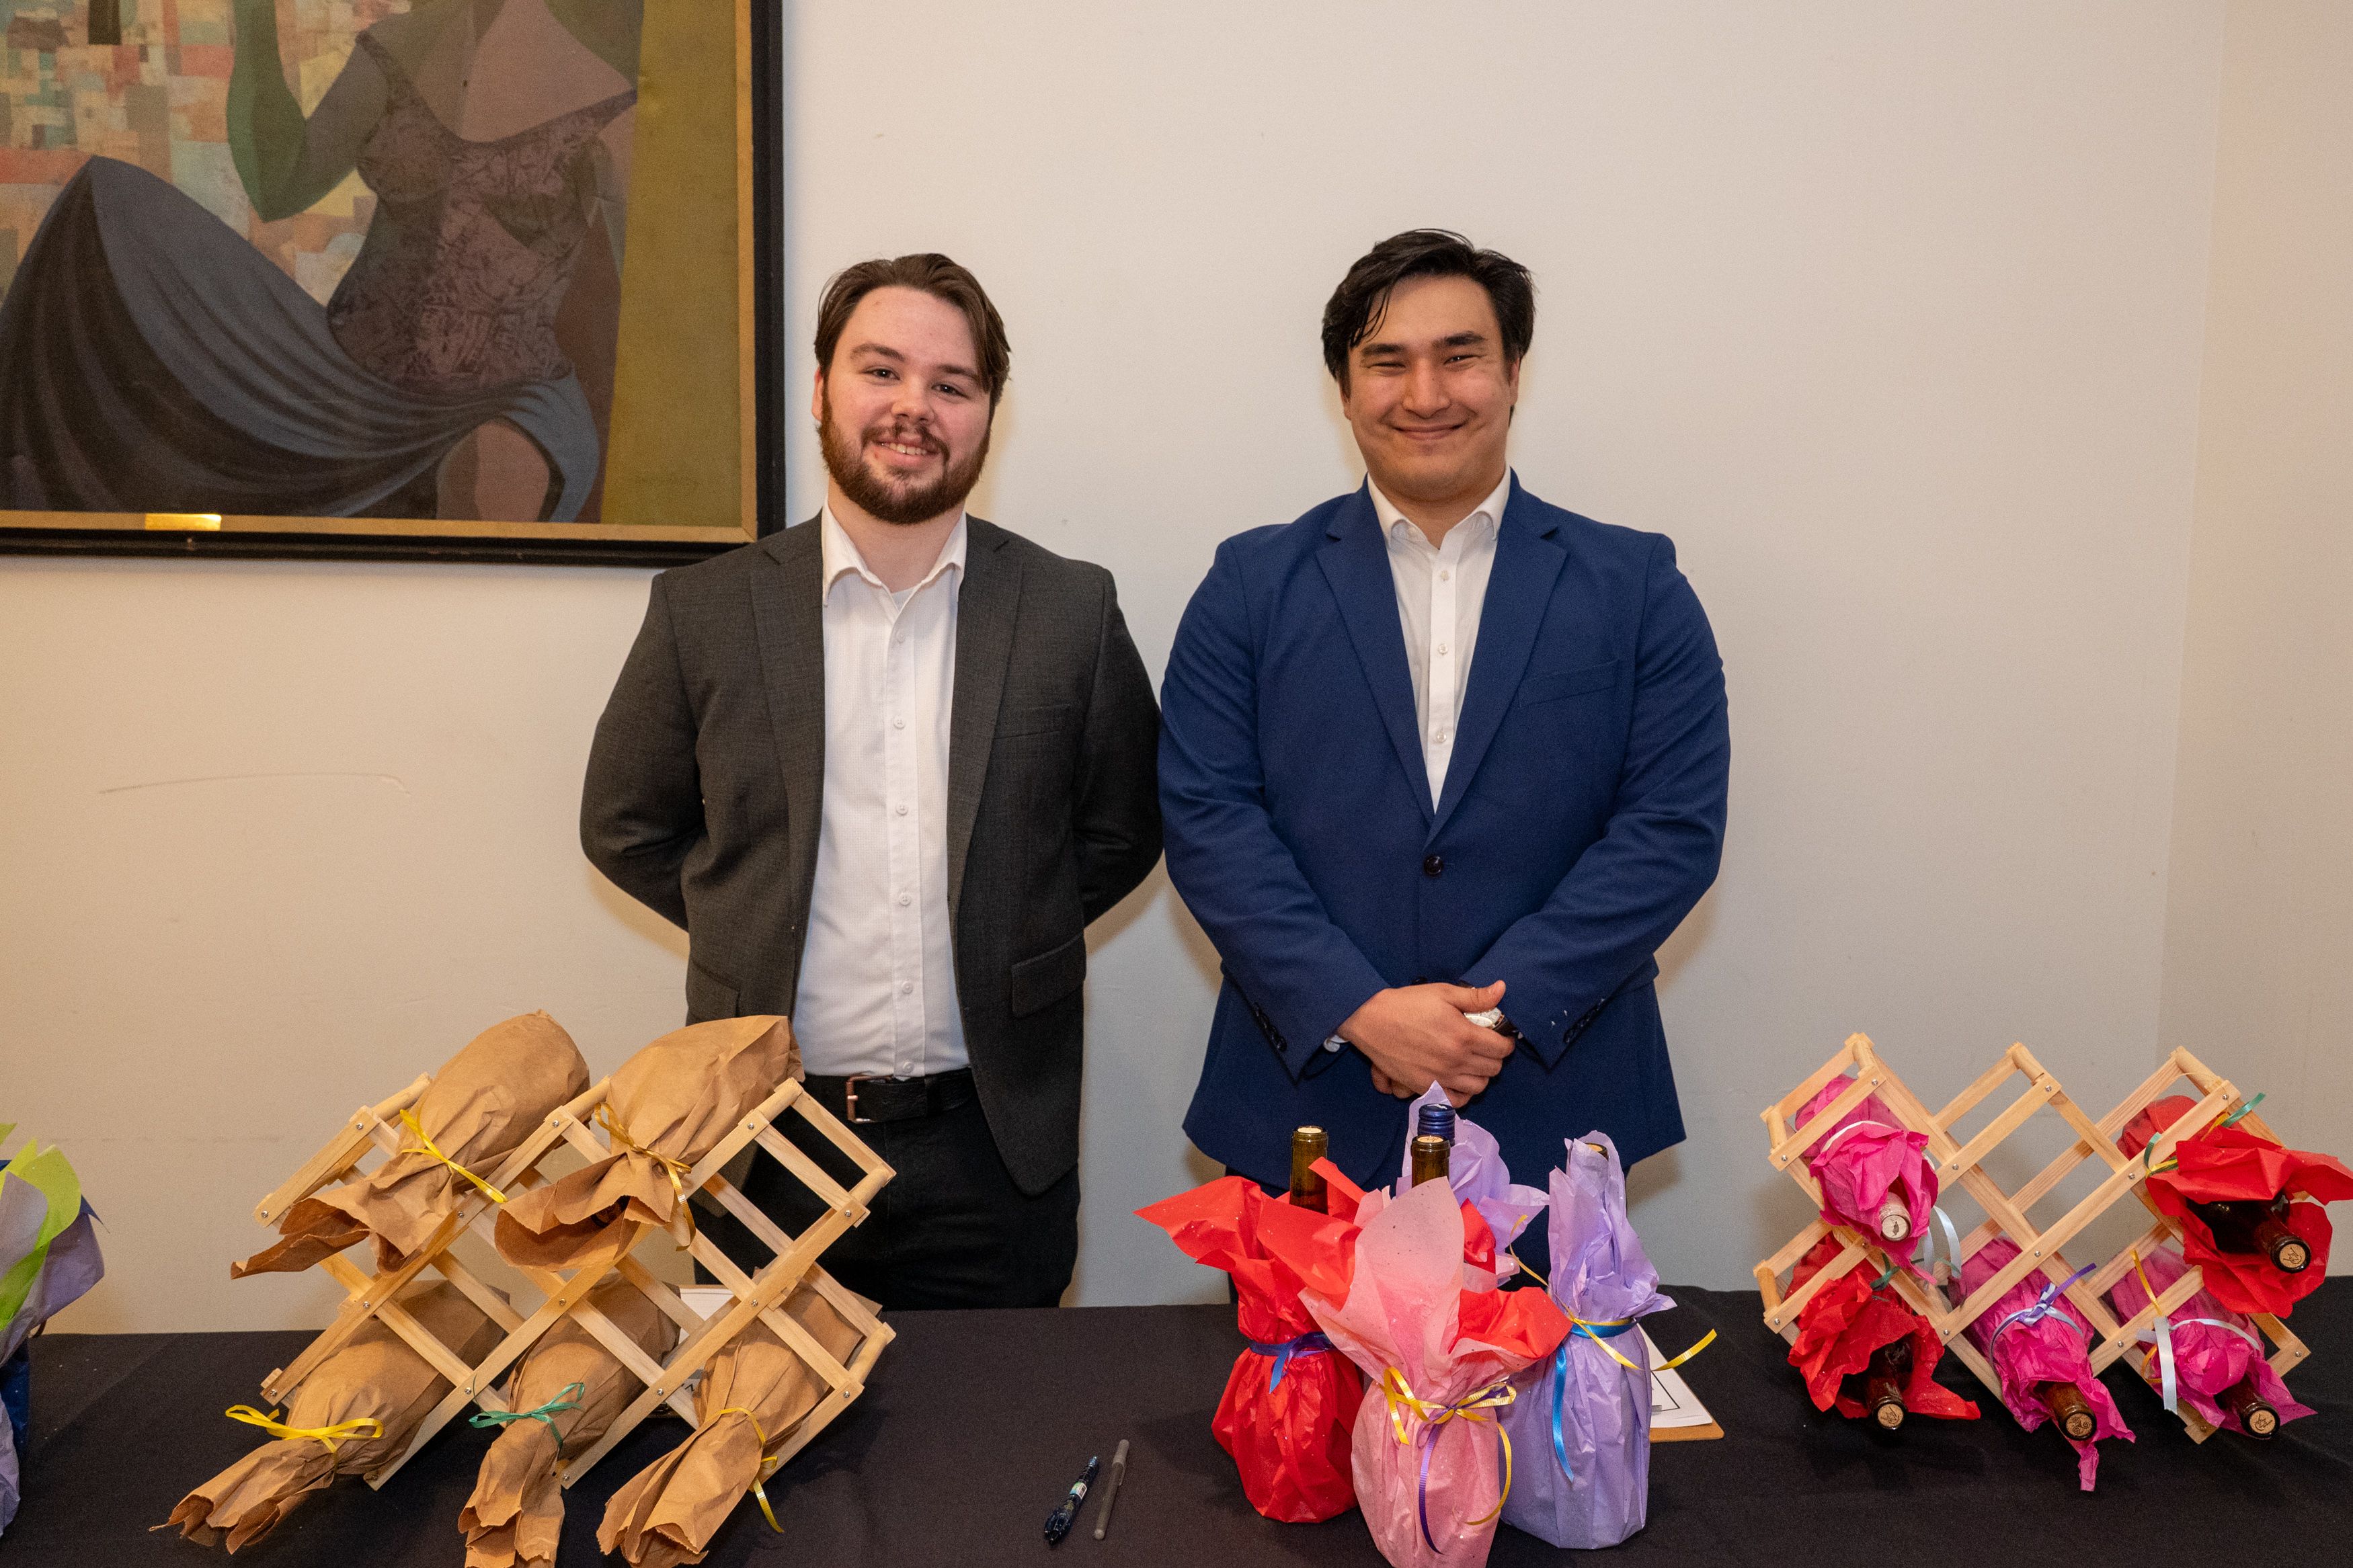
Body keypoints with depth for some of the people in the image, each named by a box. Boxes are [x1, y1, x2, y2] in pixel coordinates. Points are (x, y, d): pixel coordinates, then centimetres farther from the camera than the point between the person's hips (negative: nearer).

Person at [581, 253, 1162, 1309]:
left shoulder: (1072, 610, -2)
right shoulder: (704, 612, -2)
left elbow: (1123, 827, 8)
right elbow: (626, 827, 9)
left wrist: (1004, 939, 1)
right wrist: (761, 930, 3)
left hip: (993, 1149, 0)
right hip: (764, 1150, 1)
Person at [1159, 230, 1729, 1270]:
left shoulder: (1635, 588, 4)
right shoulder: (1252, 585, 4)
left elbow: (1673, 826, -3)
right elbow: (1208, 821, -4)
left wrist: (1503, 1005, -14)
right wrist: (1363, 1010, -14)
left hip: (1552, 1118, 0)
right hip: (1303, 1115, 0)